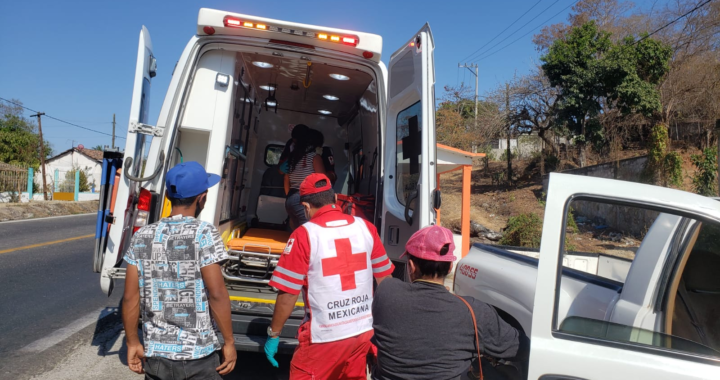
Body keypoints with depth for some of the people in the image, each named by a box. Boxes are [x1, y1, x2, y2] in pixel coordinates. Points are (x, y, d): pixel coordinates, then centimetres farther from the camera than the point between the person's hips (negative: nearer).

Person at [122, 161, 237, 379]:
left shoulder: (142, 237, 0)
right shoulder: (203, 233, -14)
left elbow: (130, 297, 1)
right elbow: (217, 294, -16)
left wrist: (133, 343, 13)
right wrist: (229, 341, -7)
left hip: (156, 355, 4)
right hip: (198, 356, -4)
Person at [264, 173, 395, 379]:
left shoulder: (304, 235, -13)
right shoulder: (365, 227, 0)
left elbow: (288, 294, -12)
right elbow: (384, 279, 7)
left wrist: (273, 334, 1)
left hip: (325, 336, -5)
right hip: (363, 331, 5)